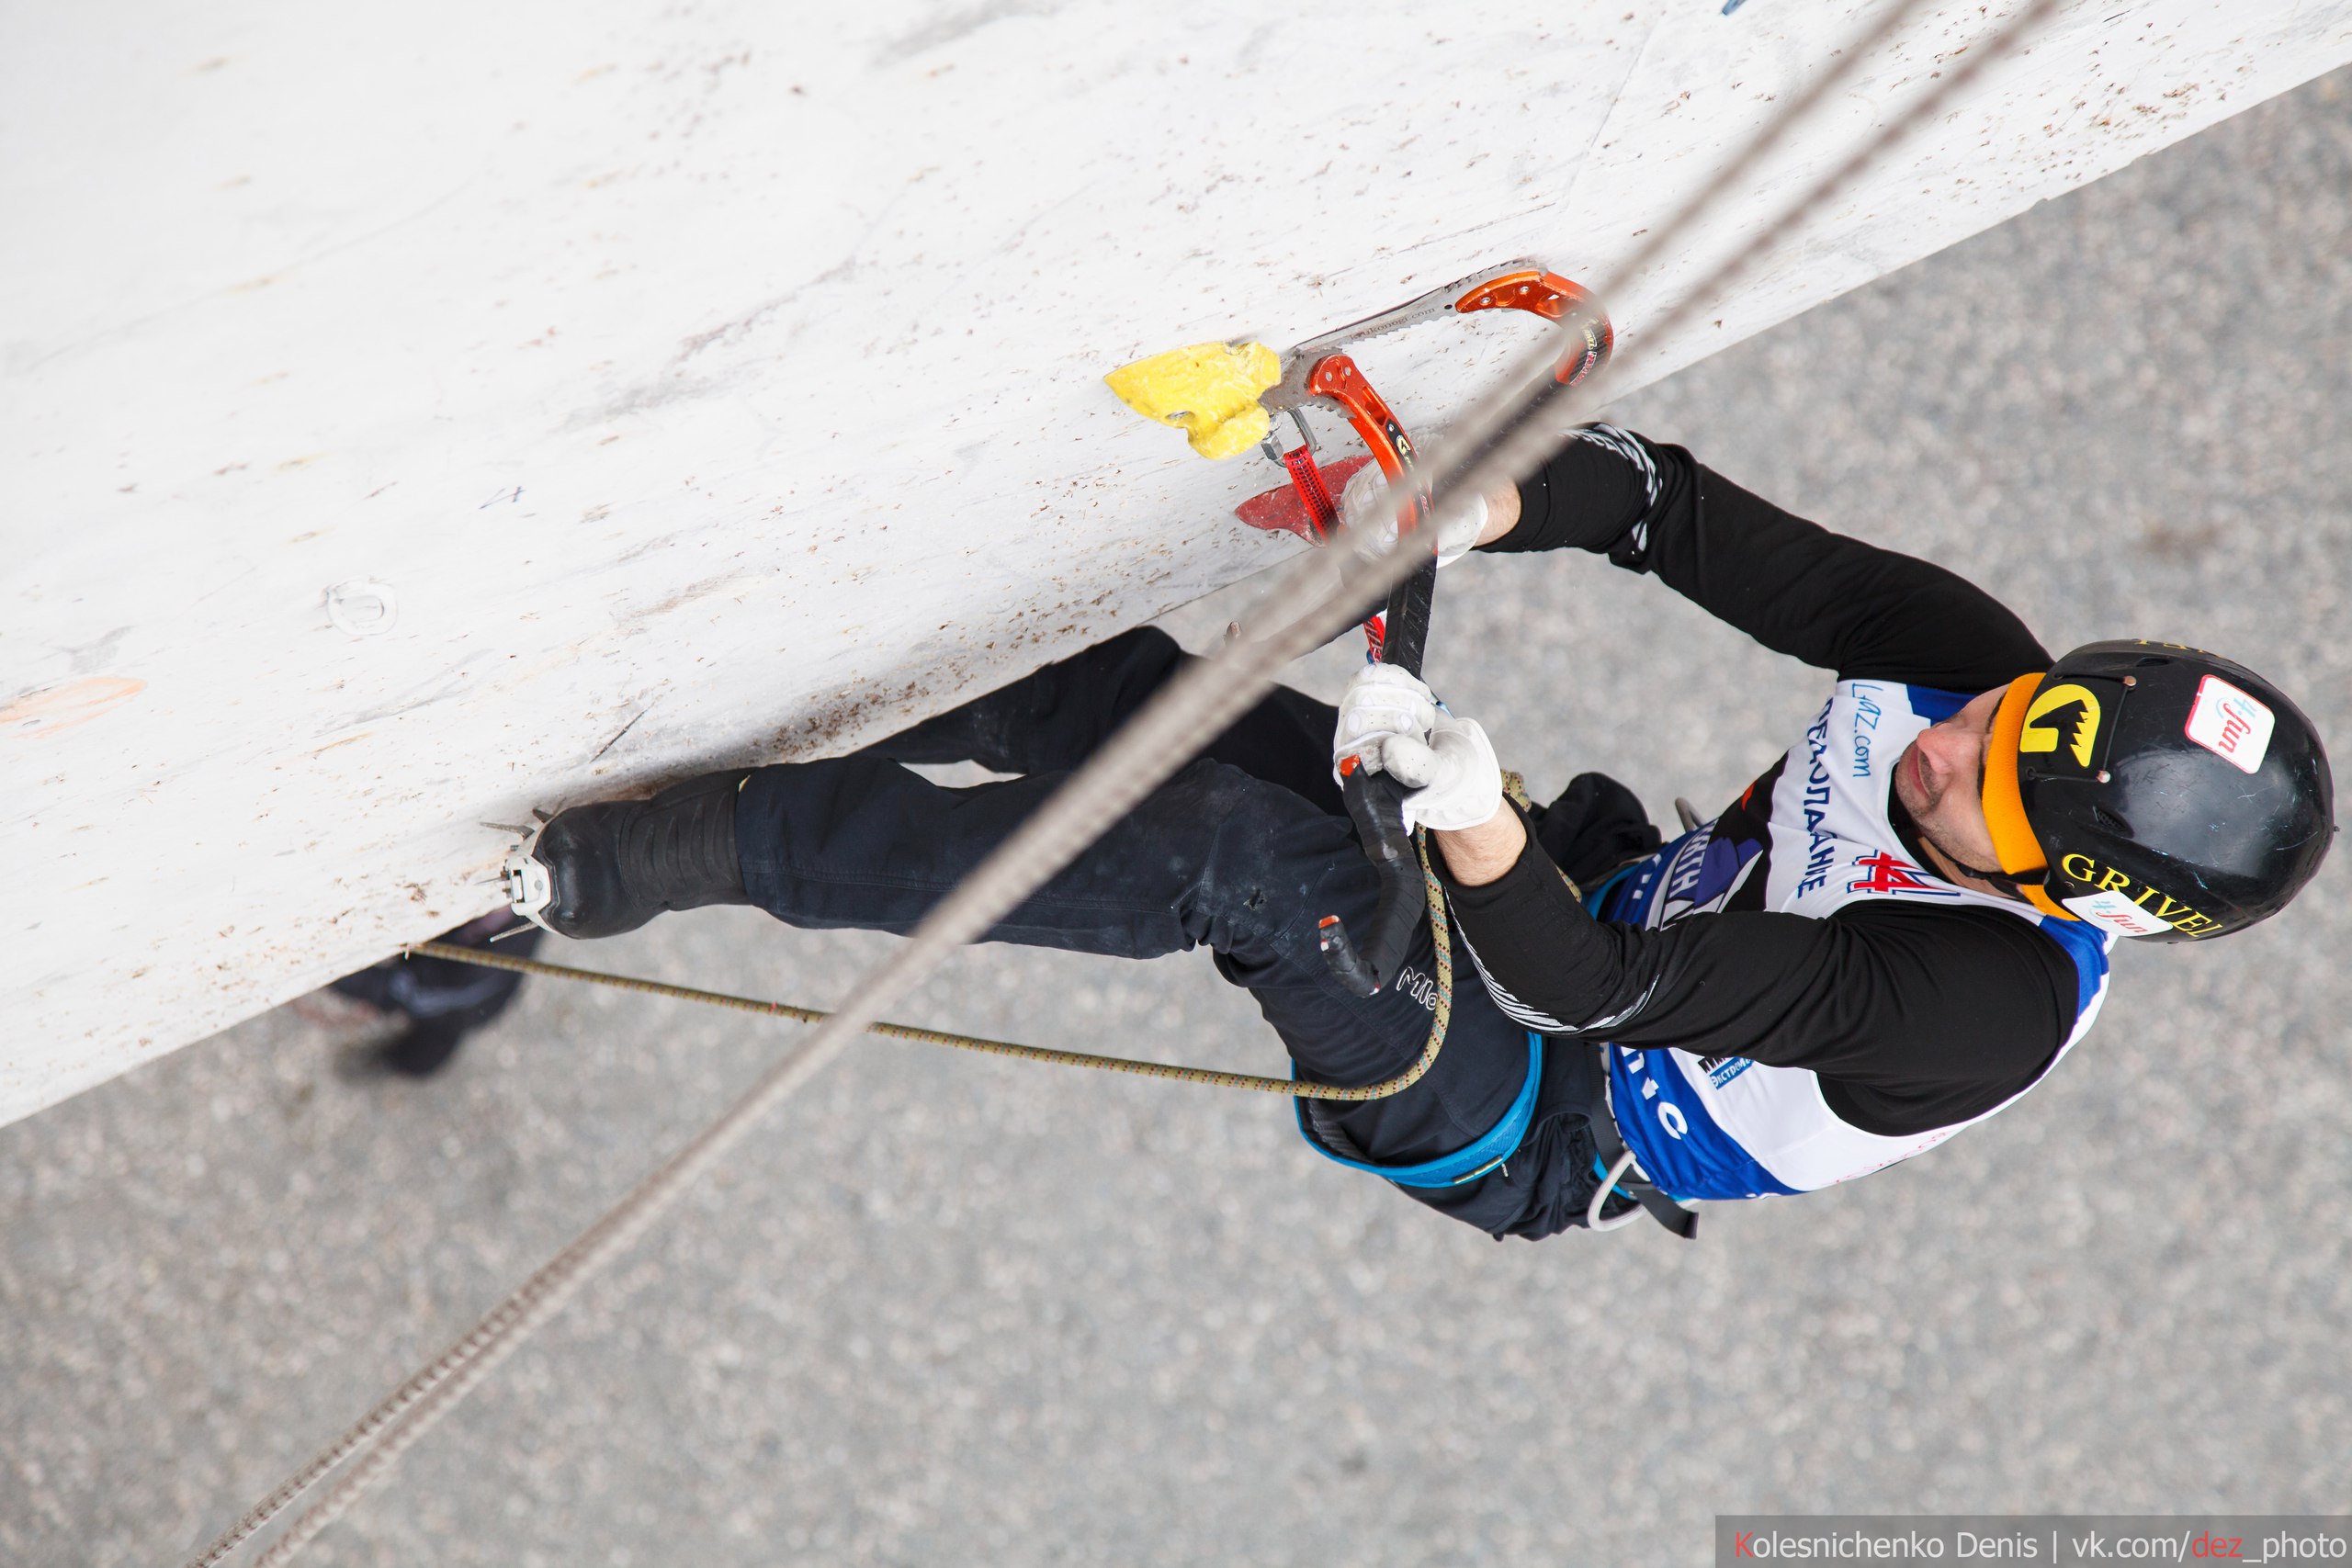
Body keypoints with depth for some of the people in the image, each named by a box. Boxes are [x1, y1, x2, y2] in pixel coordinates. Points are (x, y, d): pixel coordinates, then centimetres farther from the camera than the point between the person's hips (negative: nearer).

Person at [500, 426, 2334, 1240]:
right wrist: (1497, 500, -30)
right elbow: (1693, 521, -13)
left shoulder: (1994, 1003, -31)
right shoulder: (1993, 670, -13)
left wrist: (1479, 830, -54)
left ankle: (685, 847, -25)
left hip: (1534, 1128, -7)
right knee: (1115, 684, -9)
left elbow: (1597, 987, -36)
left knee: (1223, 848, -30)